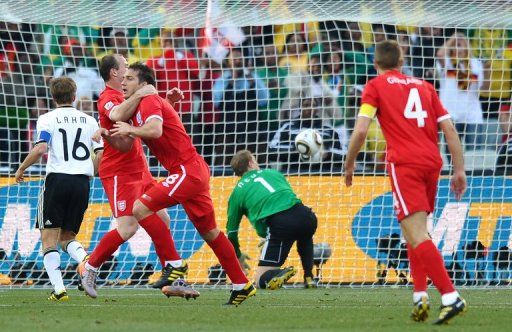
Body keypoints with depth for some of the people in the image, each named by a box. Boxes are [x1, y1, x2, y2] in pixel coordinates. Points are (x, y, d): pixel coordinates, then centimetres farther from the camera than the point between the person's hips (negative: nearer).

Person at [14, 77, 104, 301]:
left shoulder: (47, 119, 1)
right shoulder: (89, 121, 12)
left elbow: (40, 148, -14)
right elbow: (101, 154, 8)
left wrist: (21, 169, 1)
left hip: (57, 179, -4)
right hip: (82, 183, 4)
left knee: (49, 238, 2)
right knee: (67, 237, 16)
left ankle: (58, 288, -13)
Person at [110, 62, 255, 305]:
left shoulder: (149, 101, -11)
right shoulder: (136, 108, 19)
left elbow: (155, 130, -30)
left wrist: (129, 129, -15)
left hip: (188, 171, -11)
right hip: (195, 171, 11)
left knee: (141, 208, -17)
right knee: (209, 232, 15)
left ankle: (173, 266, -13)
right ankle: (242, 286, 20)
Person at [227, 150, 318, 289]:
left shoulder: (237, 192, 21)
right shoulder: (273, 173, 28)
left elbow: (231, 232, 26)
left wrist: (238, 256, 45)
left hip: (278, 223, -3)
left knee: (260, 280, 4)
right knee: (304, 237, 42)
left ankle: (279, 274, -30)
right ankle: (309, 277, 23)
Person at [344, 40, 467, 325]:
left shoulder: (376, 86, 7)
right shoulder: (423, 87, 20)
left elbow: (361, 130, -3)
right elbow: (450, 130, 13)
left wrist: (349, 165, 10)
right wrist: (460, 170, 14)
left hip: (404, 164, -5)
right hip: (432, 162, 6)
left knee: (417, 235, -12)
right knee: (416, 231, 20)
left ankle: (451, 297, -25)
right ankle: (420, 296, 9)